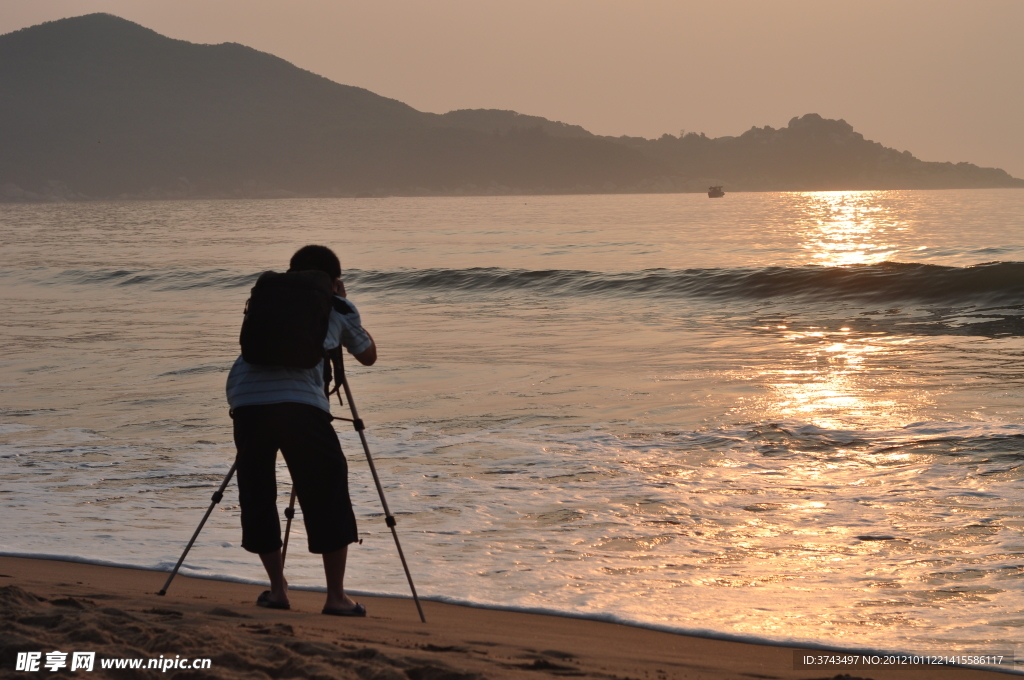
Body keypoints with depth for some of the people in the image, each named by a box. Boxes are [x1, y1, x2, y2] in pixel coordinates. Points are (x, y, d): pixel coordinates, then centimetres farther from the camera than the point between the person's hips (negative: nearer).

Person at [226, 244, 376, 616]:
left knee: (257, 495, 15)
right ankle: (336, 596, 5)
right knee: (327, 496, 7)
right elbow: (368, 355, 37)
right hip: (299, 403, -2)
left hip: (246, 400, 2)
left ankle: (277, 589, 16)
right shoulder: (337, 309, 22)